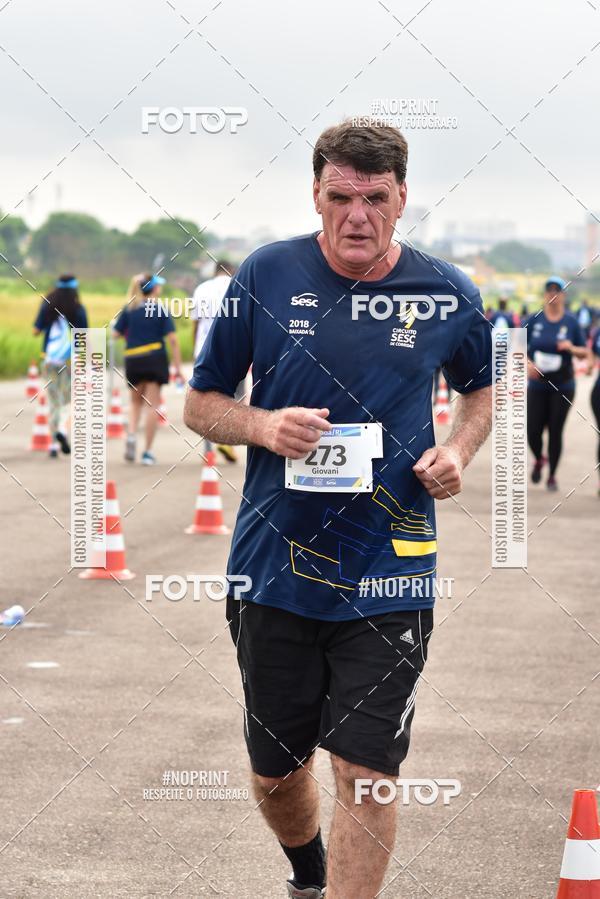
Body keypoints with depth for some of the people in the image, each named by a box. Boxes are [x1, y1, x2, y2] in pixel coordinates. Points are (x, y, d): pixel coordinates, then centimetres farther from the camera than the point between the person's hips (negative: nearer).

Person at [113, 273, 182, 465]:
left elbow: (116, 334, -1)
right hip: (155, 359, -2)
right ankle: (148, 452, 2)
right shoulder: (161, 309, -4)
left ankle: (131, 435, -7)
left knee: (135, 402, 20)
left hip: (133, 360, 2)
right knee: (152, 404, 4)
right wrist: (178, 366, -7)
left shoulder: (128, 309, 2)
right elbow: (172, 339, -9)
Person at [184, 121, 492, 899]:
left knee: (366, 771, -6)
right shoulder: (265, 276, -4)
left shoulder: (448, 294, -1)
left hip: (388, 578, -1)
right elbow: (201, 404, 5)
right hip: (275, 566, 1)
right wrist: (266, 427, -16)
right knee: (276, 772, 14)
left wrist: (459, 451, -2)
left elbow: (481, 388, 19)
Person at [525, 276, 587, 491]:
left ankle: (552, 475, 15)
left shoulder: (571, 322, 0)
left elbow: (584, 352, 4)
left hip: (563, 386, -1)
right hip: (537, 384, 1)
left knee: (556, 431, -1)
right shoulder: (534, 320, 0)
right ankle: (538, 460, 31)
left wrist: (571, 348, -17)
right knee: (533, 431, -2)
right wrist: (527, 363, -15)